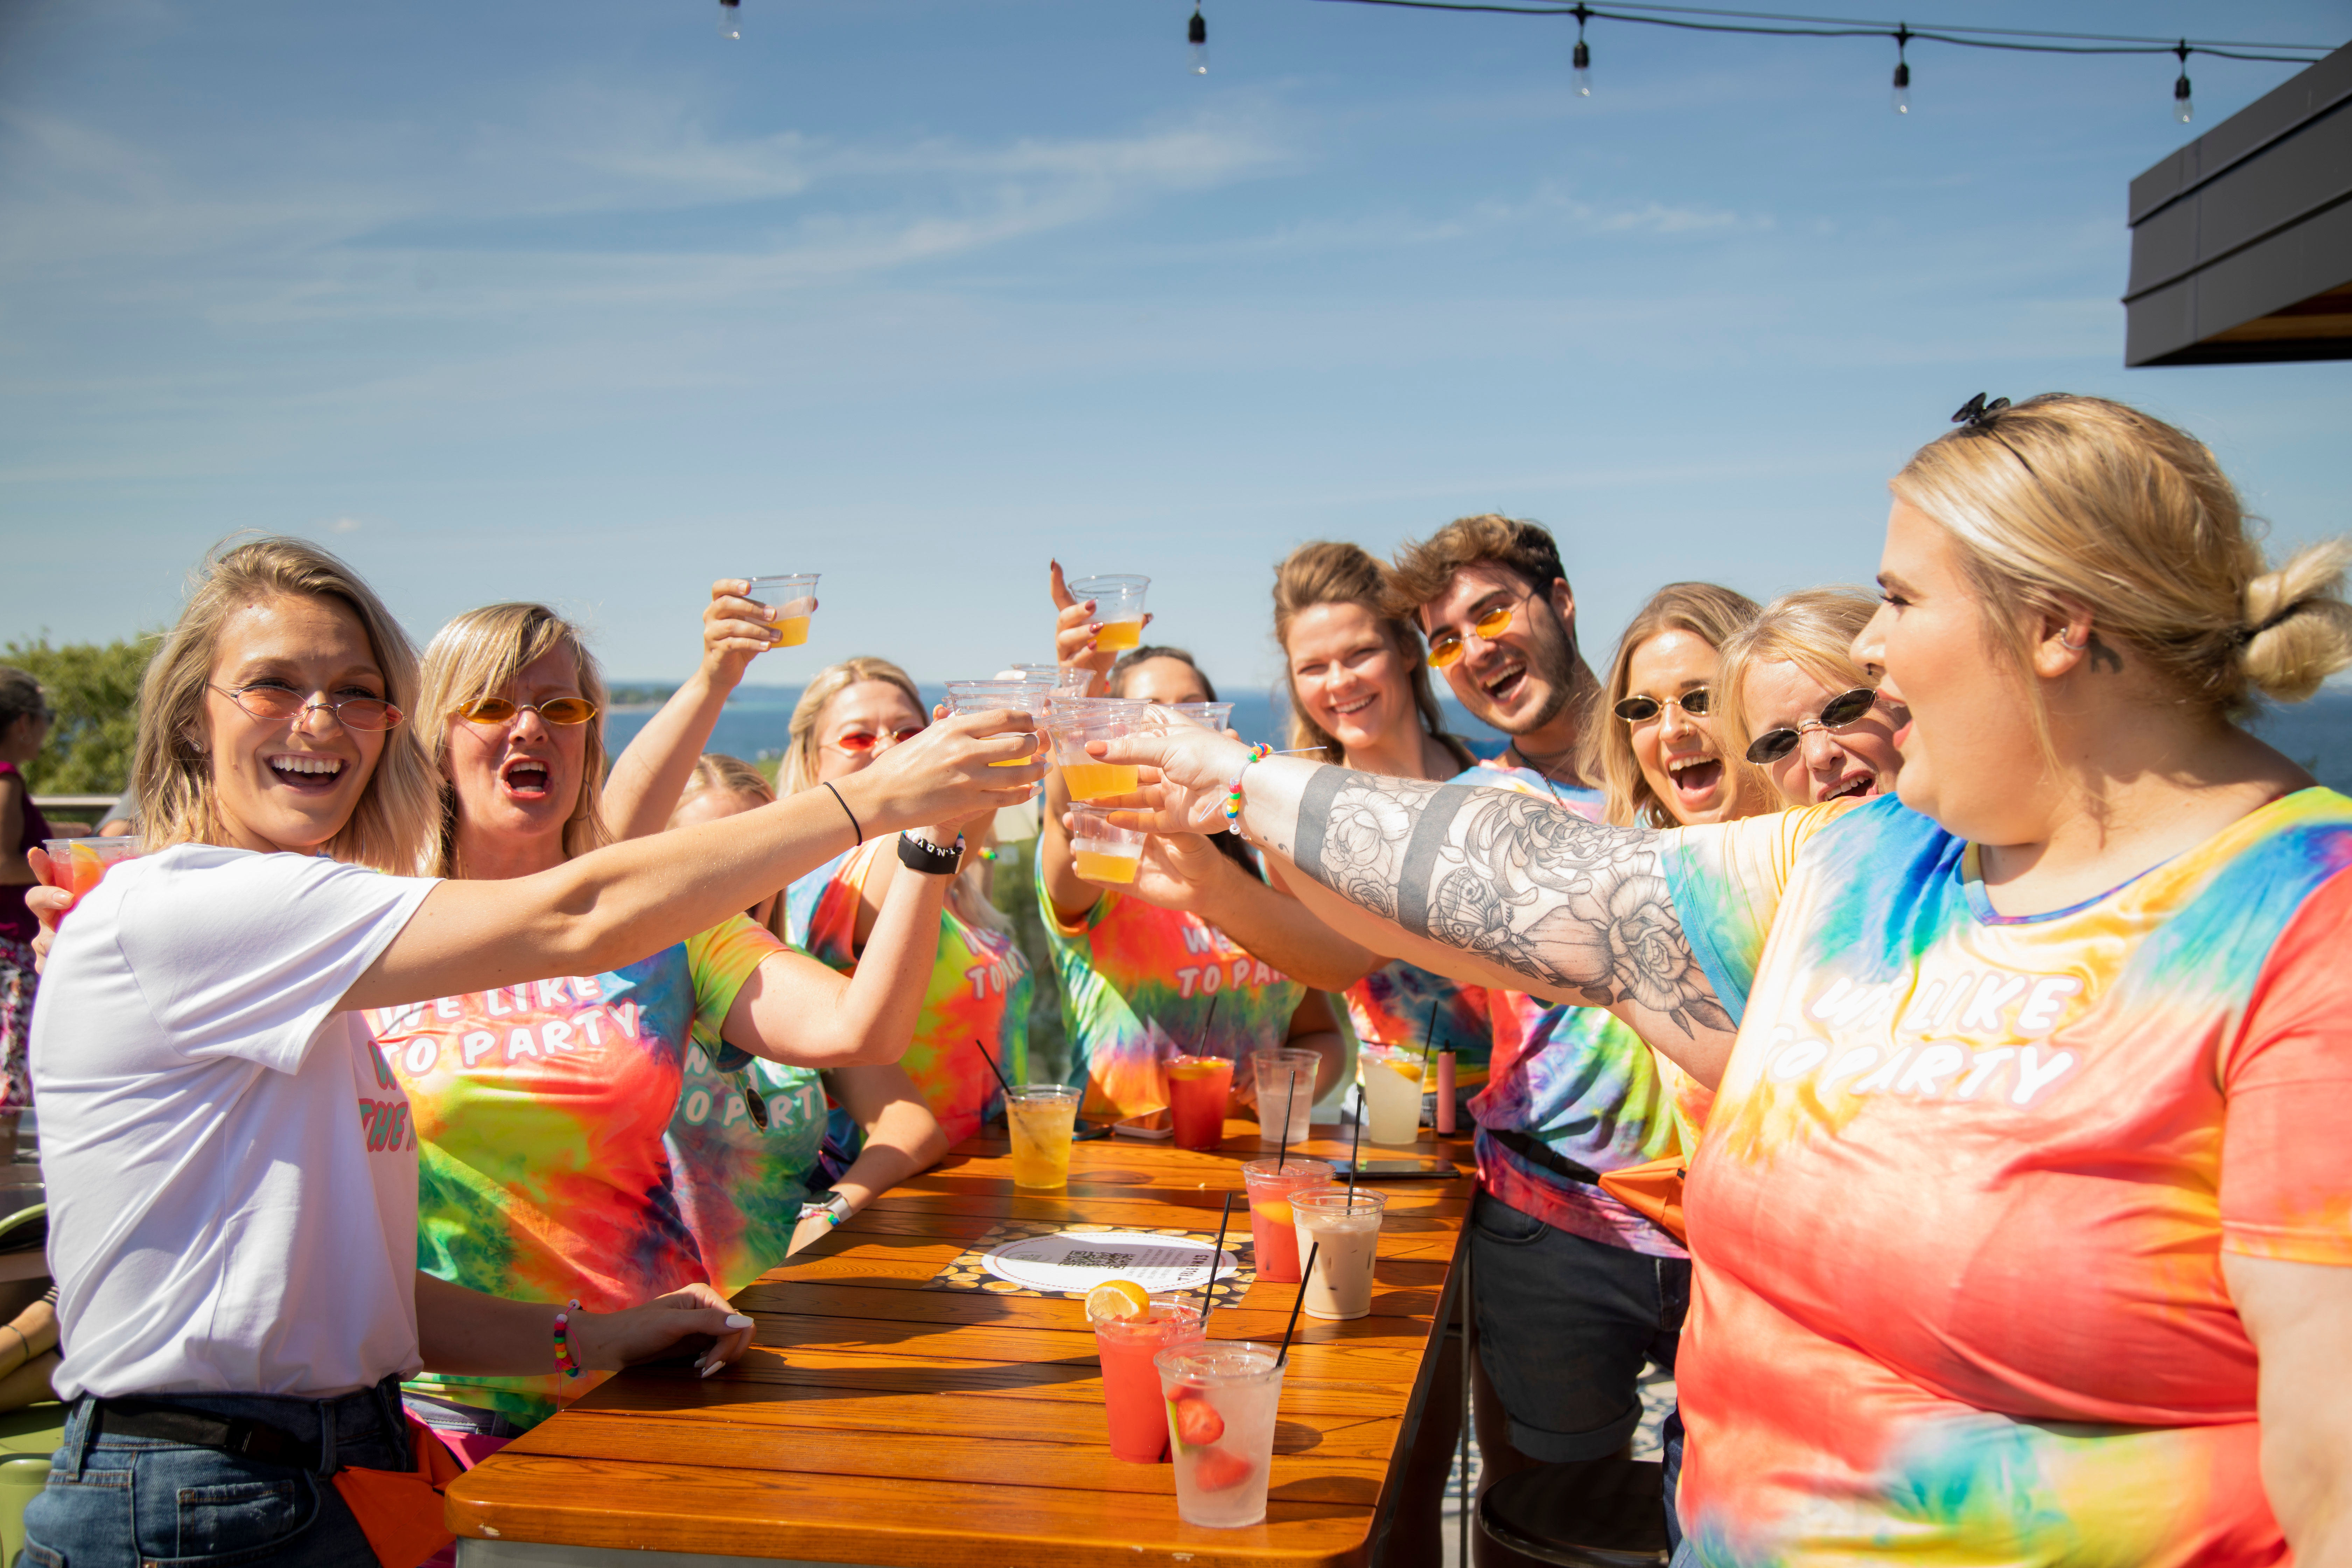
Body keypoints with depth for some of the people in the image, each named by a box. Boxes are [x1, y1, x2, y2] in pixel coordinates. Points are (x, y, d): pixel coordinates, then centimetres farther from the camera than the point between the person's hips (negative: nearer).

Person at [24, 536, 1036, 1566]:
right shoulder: (173, 909, -15)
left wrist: (588, 1340, 0)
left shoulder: (307, 994, 14)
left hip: (328, 1477, 8)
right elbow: (574, 920, -24)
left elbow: (345, 1283, 11)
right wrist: (879, 798, -20)